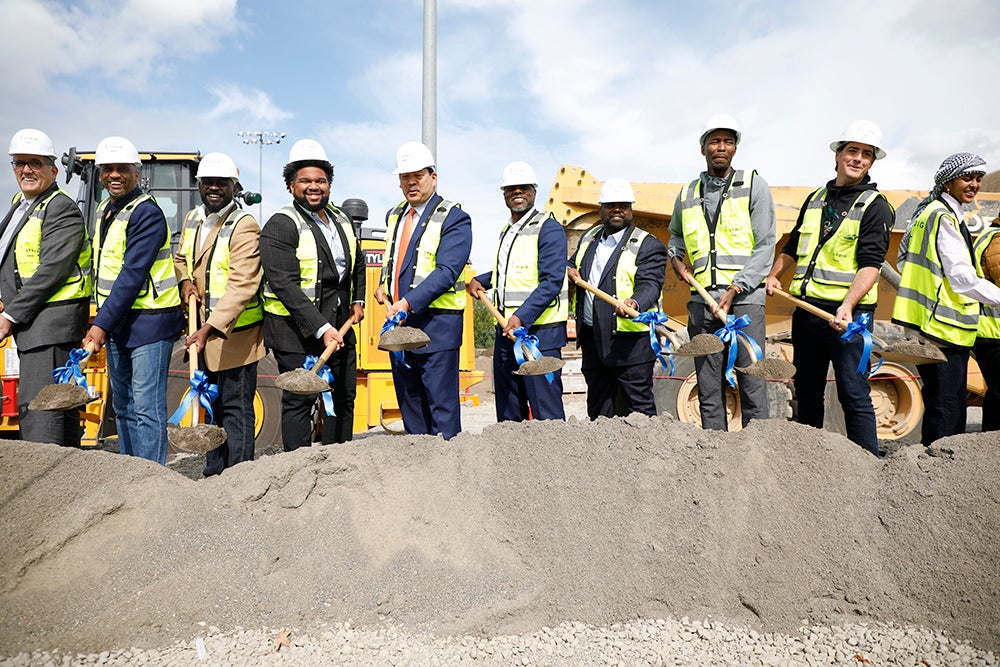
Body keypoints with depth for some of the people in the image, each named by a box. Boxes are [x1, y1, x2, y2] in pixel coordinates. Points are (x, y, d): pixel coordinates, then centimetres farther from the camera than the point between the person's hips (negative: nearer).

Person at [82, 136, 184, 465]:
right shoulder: (105, 209, 15)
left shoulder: (146, 213, -14)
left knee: (147, 410, -7)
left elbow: (133, 275, -21)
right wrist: (100, 317, 17)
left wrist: (101, 324, -22)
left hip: (149, 322, -9)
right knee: (123, 407, 15)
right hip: (117, 322, 10)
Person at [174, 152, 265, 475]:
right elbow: (181, 258, 27)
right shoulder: (192, 219, 10)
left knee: (236, 409, -2)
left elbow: (241, 286, -24)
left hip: (234, 333, -8)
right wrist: (185, 281, 3)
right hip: (202, 332, 8)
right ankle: (213, 476, 30)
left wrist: (209, 329, -32)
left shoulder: (244, 226, -15)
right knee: (212, 406, 17)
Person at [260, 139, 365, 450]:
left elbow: (357, 264, 28)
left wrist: (358, 300, 12)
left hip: (340, 327, 8)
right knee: (299, 402, -2)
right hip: (297, 331, -7)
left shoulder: (342, 220, 12)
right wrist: (321, 329, -25)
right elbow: (284, 285, -20)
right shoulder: (281, 225, -12)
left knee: (343, 399, 14)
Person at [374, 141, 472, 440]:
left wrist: (408, 303, -26)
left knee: (441, 404, -4)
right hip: (398, 321, 8)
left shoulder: (454, 219, -8)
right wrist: (383, 284, 7)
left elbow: (447, 271, -18)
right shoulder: (394, 215, 16)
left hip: (436, 325, -7)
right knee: (408, 402, 15)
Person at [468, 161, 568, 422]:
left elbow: (551, 281, -16)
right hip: (506, 331, 8)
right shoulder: (506, 231, 19)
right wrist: (480, 280, 16)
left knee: (545, 409, -7)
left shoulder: (548, 228, -6)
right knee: (508, 411, 13)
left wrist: (521, 317, -25)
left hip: (538, 331, -8)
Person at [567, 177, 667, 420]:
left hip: (631, 340, -6)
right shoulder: (588, 238, 16)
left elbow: (649, 284, -16)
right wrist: (570, 271, 6)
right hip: (592, 339, 6)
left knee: (639, 405, -1)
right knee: (598, 406, 14)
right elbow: (572, 263, 31)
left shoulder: (648, 245, -4)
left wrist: (634, 304, -38)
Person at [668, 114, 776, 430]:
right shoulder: (687, 194, 15)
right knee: (708, 390, 6)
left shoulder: (753, 185, 4)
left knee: (752, 386, -6)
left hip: (744, 299, -3)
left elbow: (765, 246, -3)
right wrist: (676, 259, 11)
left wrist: (734, 290, -12)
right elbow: (675, 235, 34)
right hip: (701, 301, 4)